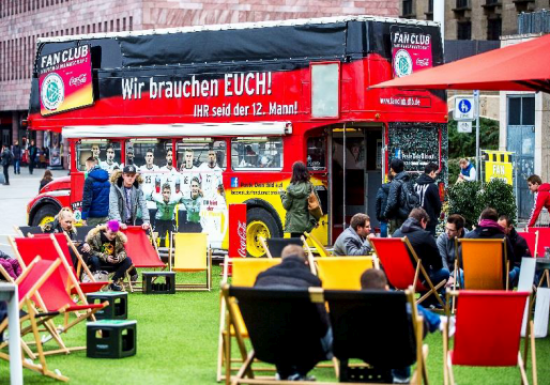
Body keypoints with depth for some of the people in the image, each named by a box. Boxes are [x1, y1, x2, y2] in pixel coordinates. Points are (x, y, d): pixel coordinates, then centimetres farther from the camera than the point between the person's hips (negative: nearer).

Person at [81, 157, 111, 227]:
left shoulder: (89, 180, -12)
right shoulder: (107, 179, 8)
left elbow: (86, 200, -16)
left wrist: (84, 218, -14)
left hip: (93, 216, -6)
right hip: (105, 216, 6)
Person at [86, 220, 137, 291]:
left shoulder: (119, 237, -6)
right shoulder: (96, 235, -18)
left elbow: (122, 251, -1)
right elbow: (92, 251, -20)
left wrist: (119, 257, -25)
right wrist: (105, 257, -29)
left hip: (112, 262, 5)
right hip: (99, 260, -4)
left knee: (127, 260, -14)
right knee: (94, 259, -37)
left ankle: (113, 282, -15)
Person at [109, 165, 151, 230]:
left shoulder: (138, 188, -2)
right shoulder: (115, 187, -12)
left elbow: (143, 205, -9)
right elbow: (113, 206, -23)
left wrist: (146, 221, -25)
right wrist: (118, 222, -37)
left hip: (131, 223, 3)